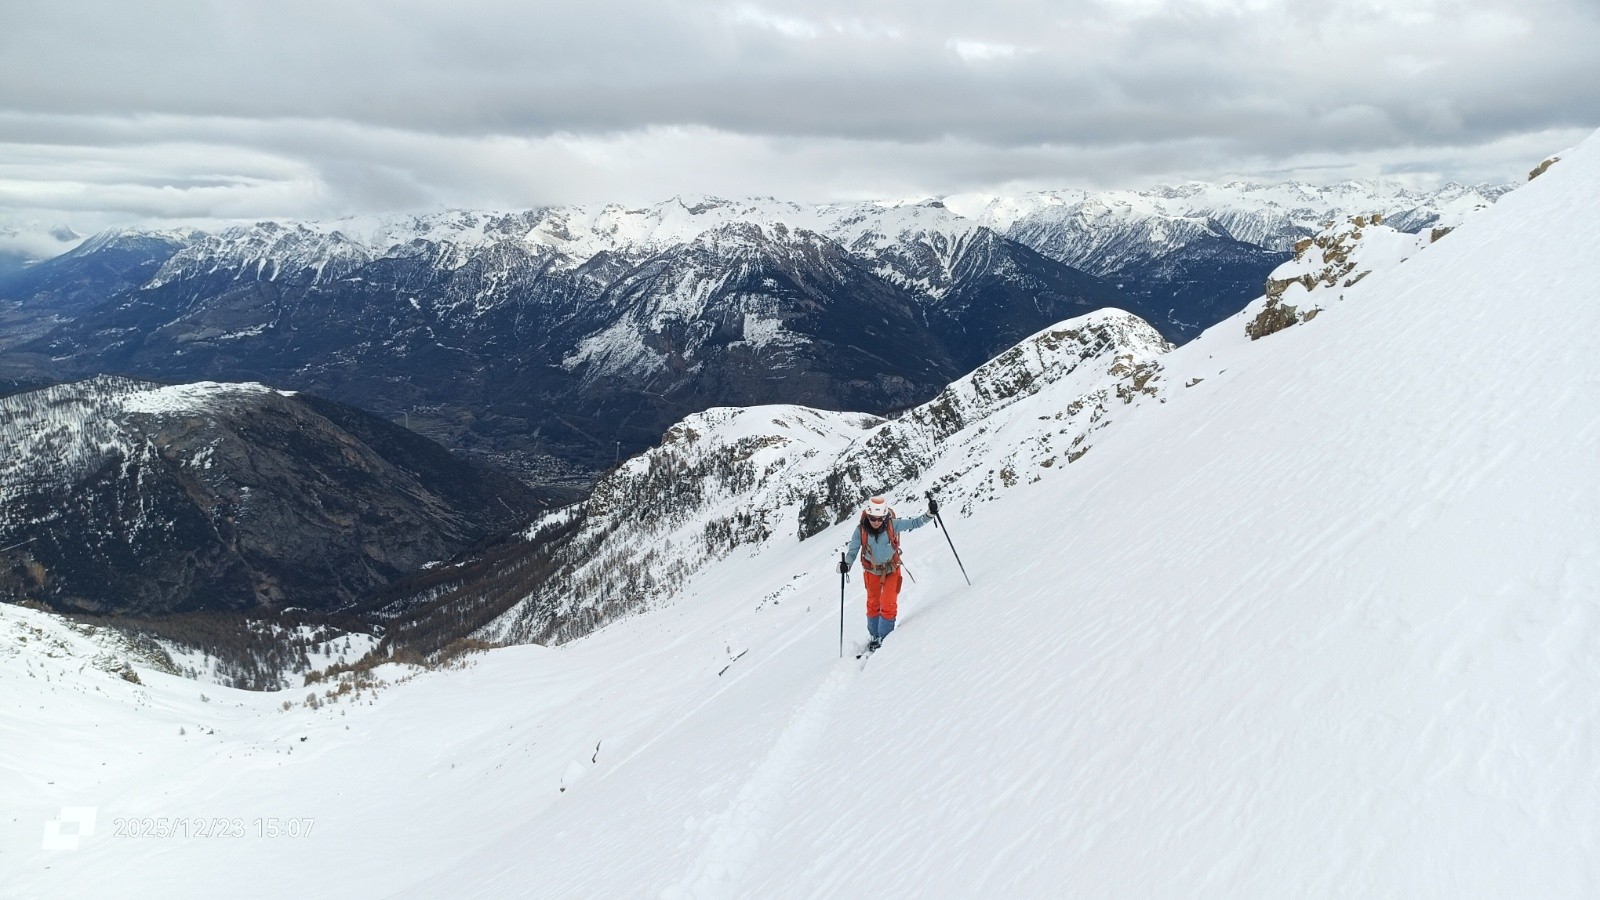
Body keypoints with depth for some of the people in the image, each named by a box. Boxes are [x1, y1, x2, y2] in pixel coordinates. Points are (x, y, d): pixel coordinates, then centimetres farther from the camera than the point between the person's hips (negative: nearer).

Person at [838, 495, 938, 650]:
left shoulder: (893, 525, -24)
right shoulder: (860, 530, -22)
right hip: (871, 571, 1)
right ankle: (874, 636, 36)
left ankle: (884, 638, 10)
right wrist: (846, 564, -34)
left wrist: (930, 513, -32)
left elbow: (915, 523, -17)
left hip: (892, 569, -1)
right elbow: (852, 551, -16)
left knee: (888, 605, -6)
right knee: (873, 605, 17)